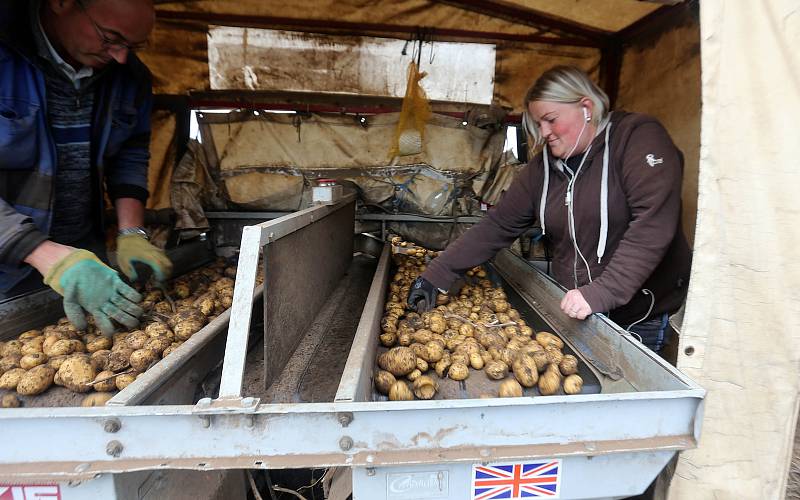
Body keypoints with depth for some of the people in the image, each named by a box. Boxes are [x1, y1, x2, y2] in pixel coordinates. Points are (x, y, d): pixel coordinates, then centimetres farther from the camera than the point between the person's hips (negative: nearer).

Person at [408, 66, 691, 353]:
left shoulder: (638, 137, -13)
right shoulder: (542, 167, 2)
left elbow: (653, 222, -24)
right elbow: (497, 226, -2)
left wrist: (602, 292, -31)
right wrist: (436, 275, -9)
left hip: (640, 318, -4)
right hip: (575, 313, 4)